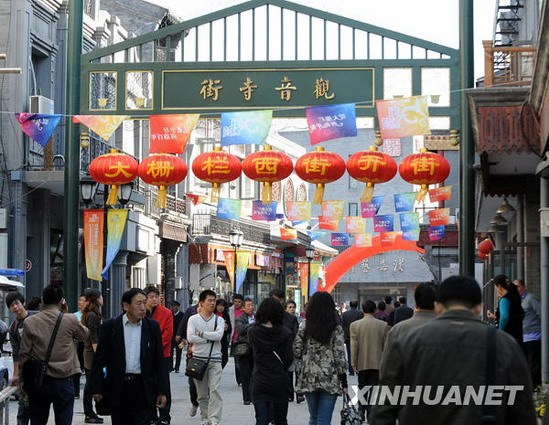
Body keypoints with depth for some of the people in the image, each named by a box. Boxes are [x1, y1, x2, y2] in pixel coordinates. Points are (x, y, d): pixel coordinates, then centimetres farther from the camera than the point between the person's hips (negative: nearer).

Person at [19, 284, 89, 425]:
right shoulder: (70, 320, -6)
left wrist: (22, 380, 9)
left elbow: (23, 354, -1)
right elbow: (84, 335, 15)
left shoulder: (30, 322, -4)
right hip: (64, 381, -1)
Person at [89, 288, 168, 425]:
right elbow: (99, 360, 2)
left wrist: (162, 391, 1)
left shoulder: (152, 326, 4)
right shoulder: (110, 326, 0)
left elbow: (159, 361, 5)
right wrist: (96, 389, -3)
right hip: (118, 387, 0)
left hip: (144, 388, 0)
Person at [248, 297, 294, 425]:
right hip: (280, 381, 0)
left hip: (259, 382, 0)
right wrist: (281, 369, 9)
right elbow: (289, 358, -8)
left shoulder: (252, 332, -4)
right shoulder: (286, 333, -8)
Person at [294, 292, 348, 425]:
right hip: (330, 381, -2)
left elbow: (296, 352, -1)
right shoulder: (336, 329, -6)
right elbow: (340, 357, -6)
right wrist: (344, 382, 0)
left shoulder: (304, 327, -1)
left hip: (308, 379, 2)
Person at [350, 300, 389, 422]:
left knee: (362, 388, 16)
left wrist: (353, 364, -3)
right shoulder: (383, 325, -5)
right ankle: (370, 413, 3)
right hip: (377, 363, 0)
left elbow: (354, 346, -8)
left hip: (362, 363, 0)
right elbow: (386, 346, -1)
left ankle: (362, 411, 13)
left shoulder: (355, 325, -7)